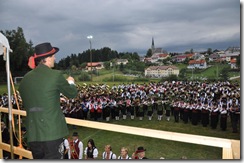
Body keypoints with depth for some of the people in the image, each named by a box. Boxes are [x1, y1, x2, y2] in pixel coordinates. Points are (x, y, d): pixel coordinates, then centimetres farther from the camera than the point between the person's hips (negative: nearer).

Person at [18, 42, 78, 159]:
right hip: (52, 131, -6)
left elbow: (25, 105, 14)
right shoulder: (55, 75, -11)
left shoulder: (25, 79, 6)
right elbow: (72, 94, 2)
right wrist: (71, 82, 23)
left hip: (33, 132, 6)